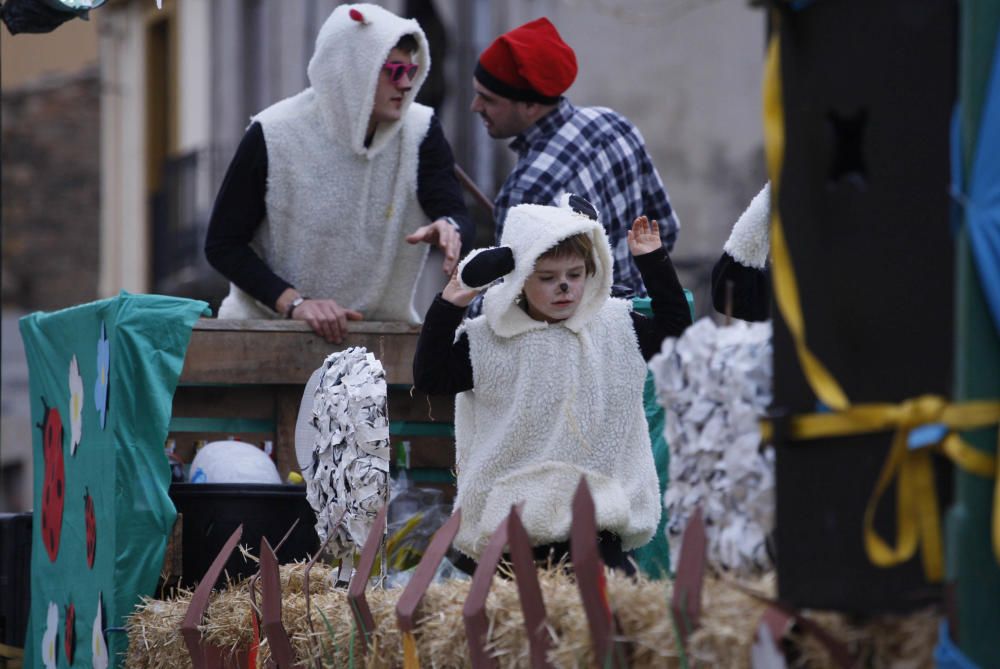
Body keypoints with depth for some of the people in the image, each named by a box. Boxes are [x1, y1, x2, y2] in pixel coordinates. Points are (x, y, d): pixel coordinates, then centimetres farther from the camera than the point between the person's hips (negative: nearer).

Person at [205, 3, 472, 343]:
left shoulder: (420, 132, 0)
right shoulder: (274, 136, -8)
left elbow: (455, 213, -9)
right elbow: (222, 244, -4)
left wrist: (449, 227, -34)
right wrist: (293, 303, -17)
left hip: (381, 327, 3)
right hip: (271, 325, -3)